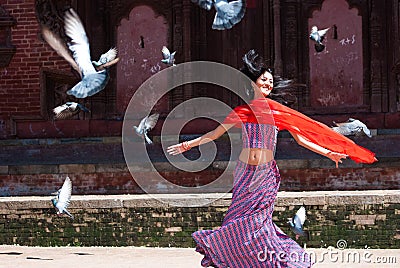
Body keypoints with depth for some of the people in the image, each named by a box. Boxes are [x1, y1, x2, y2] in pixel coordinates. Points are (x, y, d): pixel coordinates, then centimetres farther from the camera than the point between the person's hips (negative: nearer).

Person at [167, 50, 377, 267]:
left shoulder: (277, 112, 3)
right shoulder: (242, 111, 7)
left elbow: (301, 139, 5)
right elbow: (215, 133, 14)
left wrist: (328, 153, -1)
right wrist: (188, 144, 13)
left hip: (266, 174, -2)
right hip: (245, 173, 2)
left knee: (255, 219, -6)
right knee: (240, 217, 0)